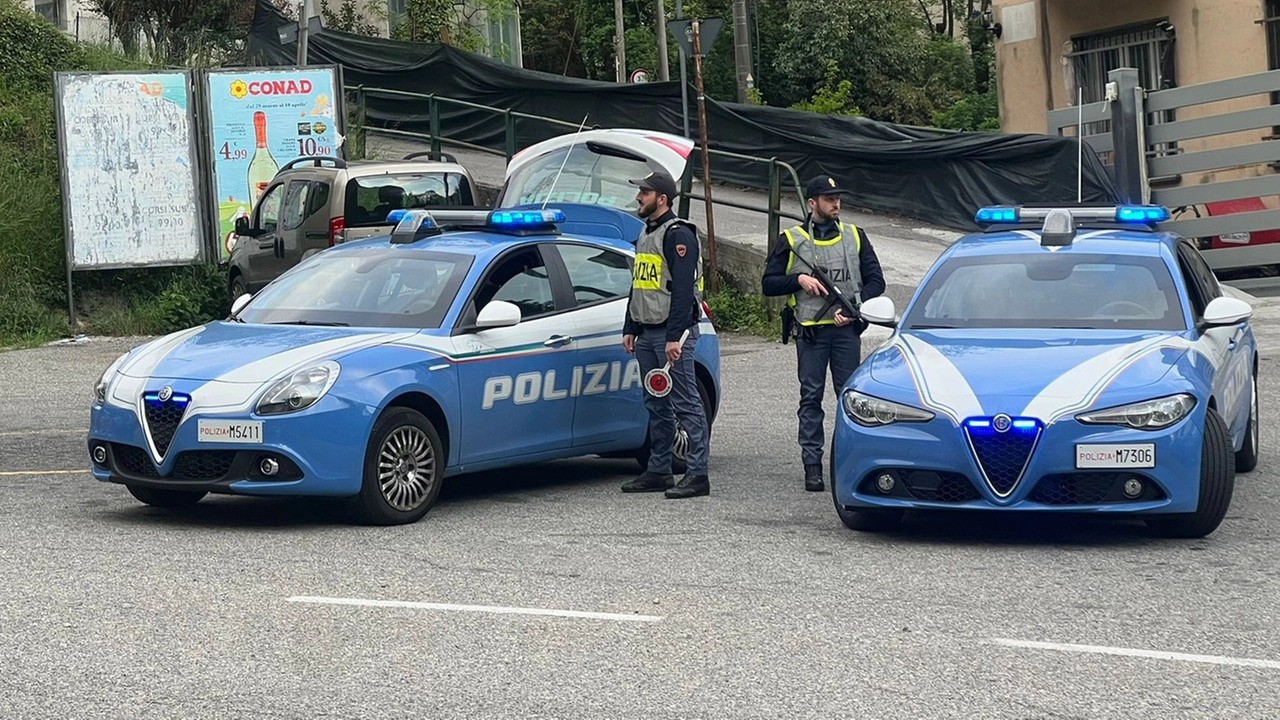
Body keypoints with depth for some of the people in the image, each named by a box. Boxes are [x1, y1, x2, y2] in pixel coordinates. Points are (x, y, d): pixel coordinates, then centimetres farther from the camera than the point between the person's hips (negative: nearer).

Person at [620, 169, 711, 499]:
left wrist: (675, 337, -23)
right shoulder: (645, 234, 19)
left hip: (672, 332, -10)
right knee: (656, 405, 11)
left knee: (686, 403, -9)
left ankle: (698, 474, -9)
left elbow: (683, 289, -18)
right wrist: (630, 329, 20)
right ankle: (658, 471, 16)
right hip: (647, 334, 10)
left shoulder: (678, 235, -12)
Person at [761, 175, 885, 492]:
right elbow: (768, 284, 5)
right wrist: (799, 279, -12)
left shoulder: (855, 237, 11)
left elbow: (876, 281, 8)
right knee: (811, 397, -1)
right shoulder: (791, 240, 6)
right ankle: (812, 465, 1)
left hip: (847, 328, 1)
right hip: (810, 331, -1)